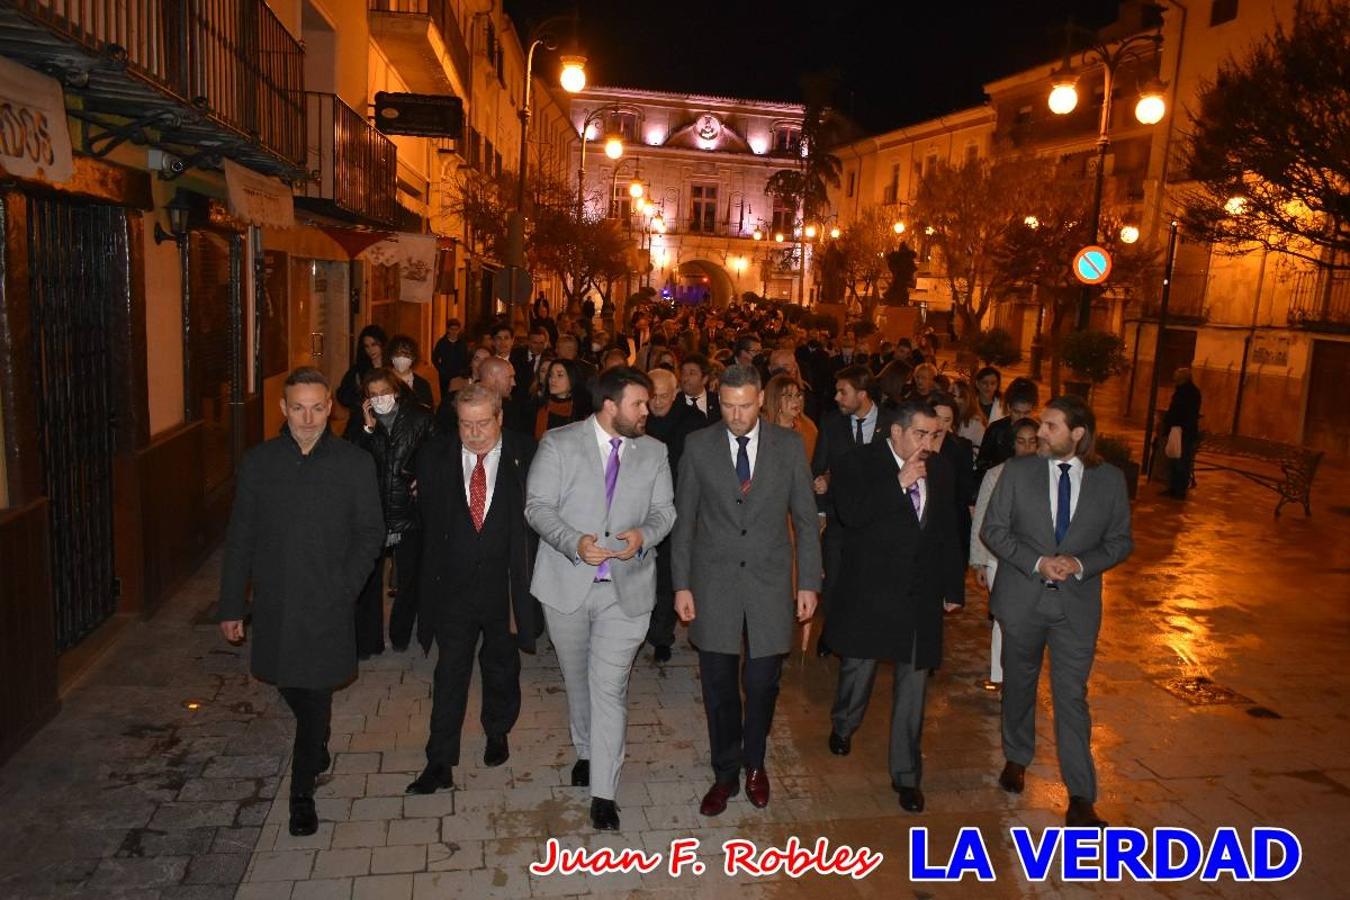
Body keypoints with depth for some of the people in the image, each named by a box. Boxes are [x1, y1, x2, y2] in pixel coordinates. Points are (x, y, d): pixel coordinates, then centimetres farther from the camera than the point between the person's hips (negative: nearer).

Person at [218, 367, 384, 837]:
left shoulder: (355, 463, -5)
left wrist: (344, 587, -11)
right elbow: (239, 538, 4)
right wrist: (232, 606, 3)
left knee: (315, 694, 2)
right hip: (274, 603, 3)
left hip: (327, 604, -2)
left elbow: (371, 532, 0)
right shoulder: (258, 462, 0)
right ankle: (318, 747, 47)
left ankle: (302, 792, 20)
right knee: (289, 684, 17)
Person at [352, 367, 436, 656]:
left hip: (409, 511, -1)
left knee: (409, 579, 11)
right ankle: (367, 641, 19)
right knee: (369, 580, 6)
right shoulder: (362, 422, 3)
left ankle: (401, 636, 30)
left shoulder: (420, 419, -2)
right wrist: (368, 428, -12)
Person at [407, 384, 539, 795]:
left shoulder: (525, 454, -7)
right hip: (454, 583, 0)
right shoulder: (435, 457, -2)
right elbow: (428, 516, 5)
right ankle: (440, 764, 12)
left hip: (505, 584, 0)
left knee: (501, 667, 18)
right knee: (449, 674, 3)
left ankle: (497, 733, 41)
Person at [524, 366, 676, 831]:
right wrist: (574, 542, -24)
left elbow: (665, 509, 8)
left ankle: (603, 792, 6)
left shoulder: (654, 452, 3)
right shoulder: (559, 444, -5)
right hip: (567, 584, 0)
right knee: (577, 680, 18)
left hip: (627, 588, 0)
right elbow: (538, 506, -7)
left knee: (610, 688, -4)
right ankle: (586, 753, 43)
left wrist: (644, 535, -15)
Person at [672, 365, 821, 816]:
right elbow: (684, 519, 2)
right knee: (719, 687, 8)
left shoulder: (788, 445, -1)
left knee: (762, 685, 9)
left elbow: (805, 518, 3)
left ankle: (754, 764, 35)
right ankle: (725, 774, 28)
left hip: (770, 583, 0)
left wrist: (809, 582, 0)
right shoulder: (698, 446, -2)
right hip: (714, 583, 0)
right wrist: (682, 585, -1)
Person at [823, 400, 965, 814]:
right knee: (858, 666, 13)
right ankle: (843, 726, 45)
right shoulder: (859, 463, -8)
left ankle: (907, 774, 18)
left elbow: (949, 533, 15)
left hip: (920, 595, 3)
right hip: (869, 592, -3)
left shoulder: (940, 471, 7)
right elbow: (850, 514, -23)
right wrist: (900, 483, -23)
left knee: (913, 684, 6)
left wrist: (954, 588, 16)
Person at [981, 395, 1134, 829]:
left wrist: (1081, 564, -16)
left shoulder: (1110, 479, -3)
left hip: (1076, 603, -1)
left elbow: (1120, 541, 2)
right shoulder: (1018, 471, -5)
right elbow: (993, 528, -4)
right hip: (1022, 598, 1)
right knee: (1019, 685, 17)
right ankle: (1016, 758, 39)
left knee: (1072, 697, 0)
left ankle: (1080, 799, 8)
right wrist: (1037, 562, -17)